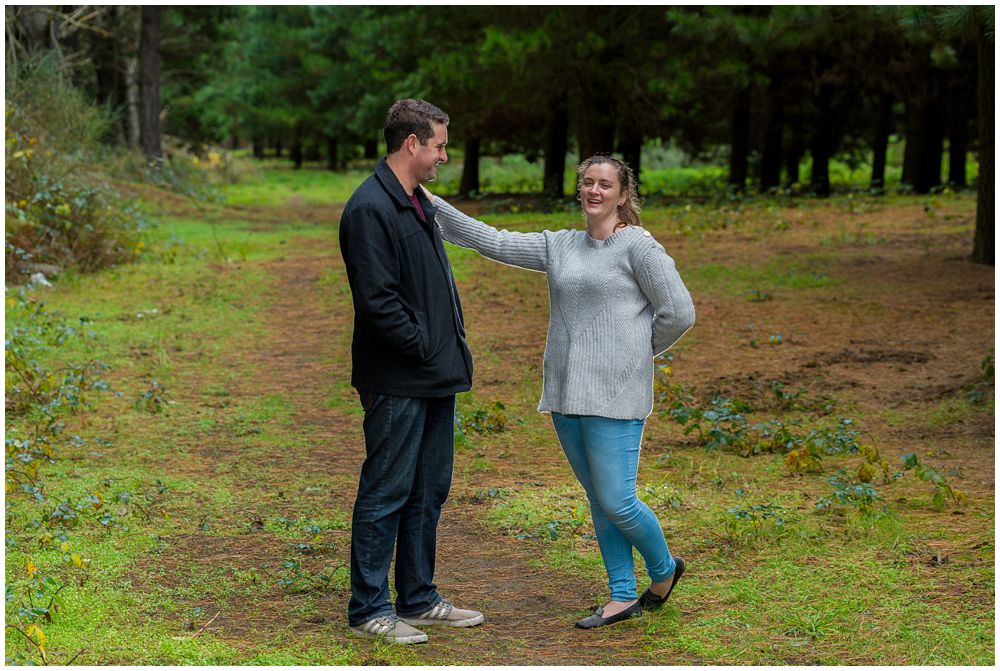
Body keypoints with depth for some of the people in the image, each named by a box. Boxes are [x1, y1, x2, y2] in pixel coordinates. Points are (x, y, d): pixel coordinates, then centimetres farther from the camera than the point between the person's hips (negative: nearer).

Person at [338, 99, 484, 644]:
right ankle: (368, 609, 9)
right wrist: (425, 348, -15)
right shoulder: (371, 209, -16)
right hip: (397, 382, -10)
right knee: (386, 494, -1)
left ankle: (418, 598, 26)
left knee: (429, 491, 15)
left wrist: (452, 348, 12)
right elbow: (377, 300, -22)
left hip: (435, 378, 10)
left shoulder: (418, 203, 15)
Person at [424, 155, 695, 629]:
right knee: (598, 500, 10)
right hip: (565, 393, 7)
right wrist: (428, 202, 3)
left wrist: (638, 351, 3)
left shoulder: (638, 246, -5)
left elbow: (679, 312, -7)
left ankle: (664, 569, 20)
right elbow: (493, 241, 9)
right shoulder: (560, 246, 13)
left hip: (614, 393, -6)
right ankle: (623, 598, 18)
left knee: (616, 502, -7)